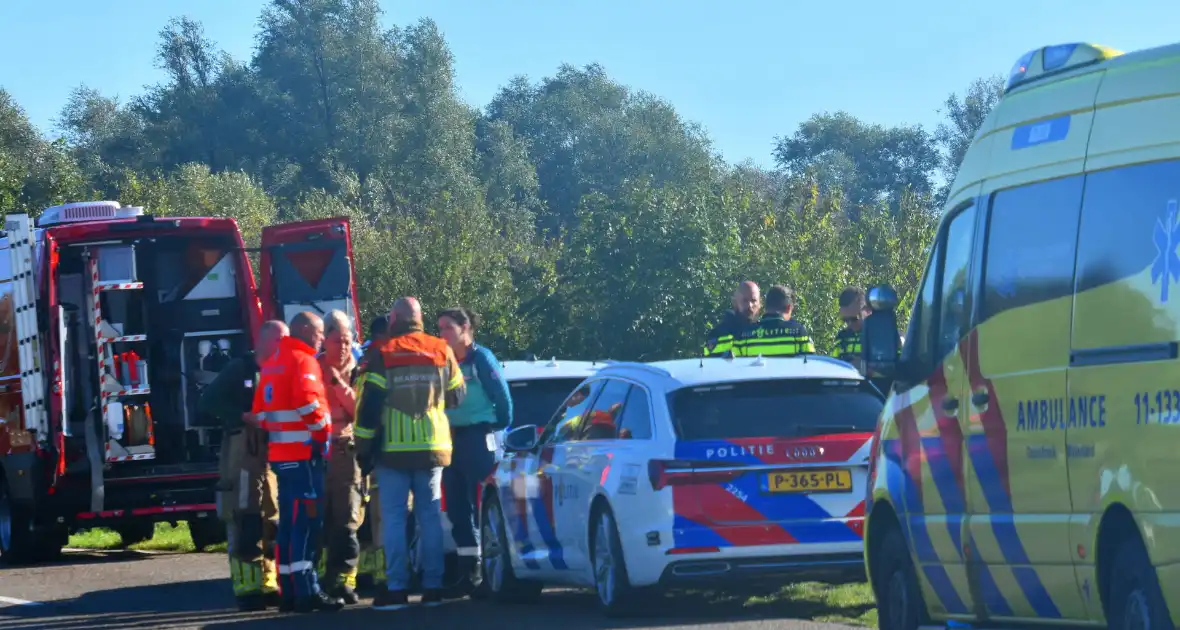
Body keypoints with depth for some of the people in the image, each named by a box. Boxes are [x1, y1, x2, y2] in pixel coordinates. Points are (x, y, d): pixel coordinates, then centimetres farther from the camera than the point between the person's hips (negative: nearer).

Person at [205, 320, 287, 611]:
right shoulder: (239, 370, 1)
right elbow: (207, 403, -6)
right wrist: (244, 417, -15)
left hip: (276, 453, 5)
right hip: (242, 452, -5)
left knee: (274, 522, 5)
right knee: (245, 523, -9)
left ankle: (268, 585, 12)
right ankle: (247, 589, -10)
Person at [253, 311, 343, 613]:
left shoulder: (272, 364, 18)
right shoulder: (303, 361, -10)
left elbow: (261, 409, 20)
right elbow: (308, 403, -23)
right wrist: (325, 428, -10)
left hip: (279, 452, 9)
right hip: (304, 452, -9)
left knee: (289, 521, 11)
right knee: (307, 520, -11)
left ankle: (288, 591, 11)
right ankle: (306, 591, -16)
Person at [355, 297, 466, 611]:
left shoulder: (381, 355, -6)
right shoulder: (441, 351, 3)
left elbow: (368, 405, -7)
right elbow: (457, 396, 13)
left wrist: (364, 446, 0)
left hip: (393, 449, -3)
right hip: (433, 448, 3)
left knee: (394, 517, -1)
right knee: (430, 516, 8)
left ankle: (396, 588, -6)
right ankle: (432, 586, 7)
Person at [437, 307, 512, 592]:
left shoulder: (481, 357, -6)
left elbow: (501, 395, -5)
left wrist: (500, 424, 1)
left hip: (478, 437, -7)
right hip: (451, 438, 7)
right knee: (457, 507, 6)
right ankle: (467, 570, 10)